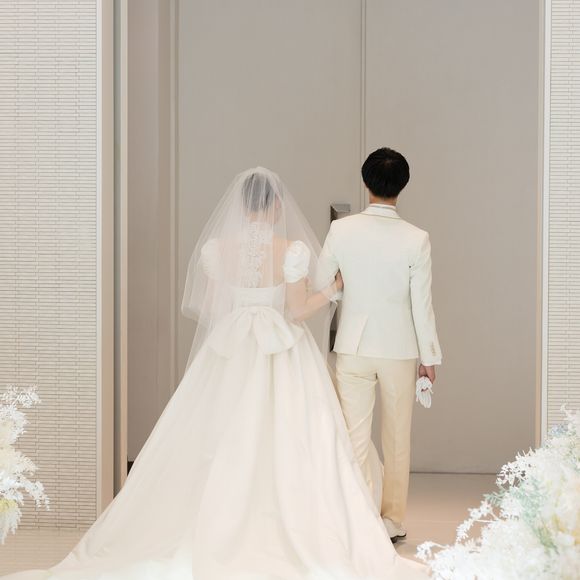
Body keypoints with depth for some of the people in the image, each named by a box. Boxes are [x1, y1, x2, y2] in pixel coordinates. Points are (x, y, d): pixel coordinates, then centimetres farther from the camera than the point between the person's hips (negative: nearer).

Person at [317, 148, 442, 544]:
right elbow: (422, 304, -7)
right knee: (397, 439, 13)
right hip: (400, 348, 0)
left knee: (356, 436, 5)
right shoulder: (417, 239, -11)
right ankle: (393, 521, 21)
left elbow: (321, 281, 6)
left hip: (353, 346, 0)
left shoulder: (341, 230, -7)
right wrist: (430, 356, 3)